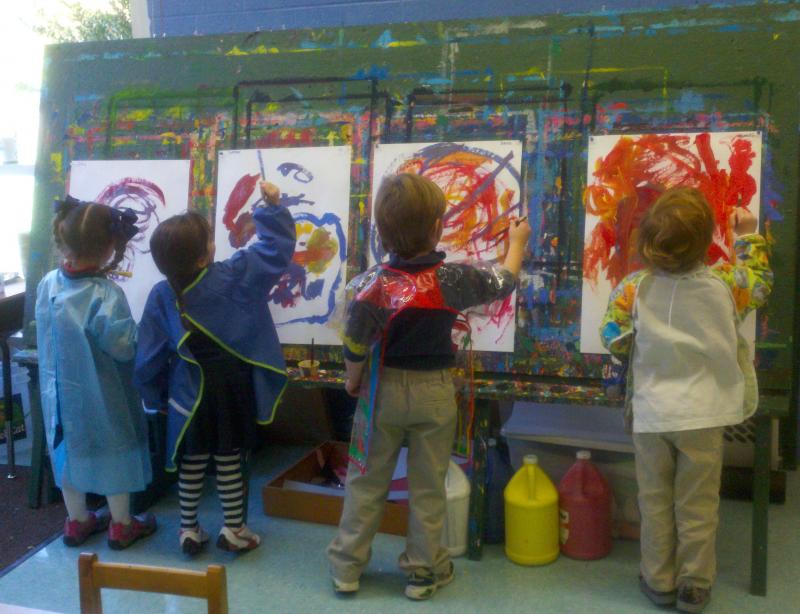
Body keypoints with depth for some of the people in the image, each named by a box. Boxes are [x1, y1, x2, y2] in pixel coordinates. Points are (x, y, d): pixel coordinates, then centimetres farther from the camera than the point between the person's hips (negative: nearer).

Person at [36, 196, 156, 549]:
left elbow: (49, 334, 7)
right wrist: (133, 333, -6)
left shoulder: (48, 284, -7)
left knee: (69, 449, 20)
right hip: (101, 395, -6)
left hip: (60, 390, 6)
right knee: (114, 452, 12)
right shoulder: (106, 295, -27)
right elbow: (124, 347, -26)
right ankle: (121, 525, 26)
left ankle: (76, 521, 36)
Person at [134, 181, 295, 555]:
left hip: (189, 396, 2)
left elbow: (150, 356, -3)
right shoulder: (236, 275, -16)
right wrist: (271, 207, -4)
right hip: (231, 391, -1)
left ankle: (189, 530, 27)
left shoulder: (162, 297, -9)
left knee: (192, 463, 15)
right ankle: (233, 530, 21)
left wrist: (155, 396, 8)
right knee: (229, 460, 11)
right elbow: (277, 248, -9)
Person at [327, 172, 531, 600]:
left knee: (366, 482, 14)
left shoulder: (371, 284, -17)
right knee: (428, 487, 13)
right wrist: (517, 241, 21)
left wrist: (354, 381, 6)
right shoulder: (453, 280, -14)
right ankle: (423, 571, 26)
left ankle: (347, 567, 26)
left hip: (383, 390, 0)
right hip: (433, 393, 0)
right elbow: (504, 280, 3)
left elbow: (355, 347, -14)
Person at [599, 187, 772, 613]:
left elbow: (613, 339, -9)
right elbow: (759, 282, 12)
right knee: (697, 505, 12)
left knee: (655, 501, 14)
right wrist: (747, 236, 25)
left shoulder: (633, 288, -11)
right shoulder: (723, 283, -9)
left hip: (651, 413, 0)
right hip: (703, 414, 0)